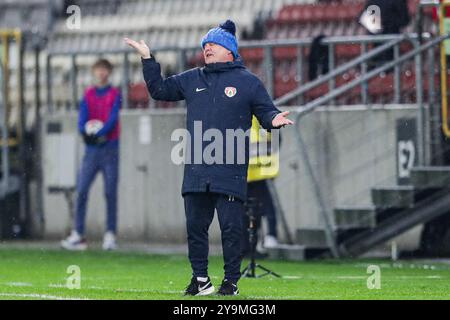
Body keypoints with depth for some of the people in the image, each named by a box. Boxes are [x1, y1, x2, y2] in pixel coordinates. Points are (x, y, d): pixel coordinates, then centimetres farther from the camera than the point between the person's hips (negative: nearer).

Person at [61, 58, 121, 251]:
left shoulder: (115, 94, 3)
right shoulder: (88, 95, 13)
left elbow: (113, 119, -9)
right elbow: (82, 119, 2)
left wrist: (98, 134, -22)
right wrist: (86, 132, -19)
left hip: (110, 148, -3)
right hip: (91, 148, 3)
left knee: (110, 193, -4)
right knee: (81, 190, -4)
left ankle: (110, 235, -2)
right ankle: (78, 235, -3)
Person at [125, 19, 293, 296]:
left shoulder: (248, 82, 5)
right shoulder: (192, 80, 17)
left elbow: (266, 111, 5)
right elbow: (159, 89, 23)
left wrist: (274, 119, -18)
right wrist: (148, 60, 14)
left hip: (230, 174, -4)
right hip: (196, 173, 4)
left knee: (231, 227, -3)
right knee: (195, 226, 4)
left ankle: (231, 281, 4)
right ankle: (200, 279, 13)